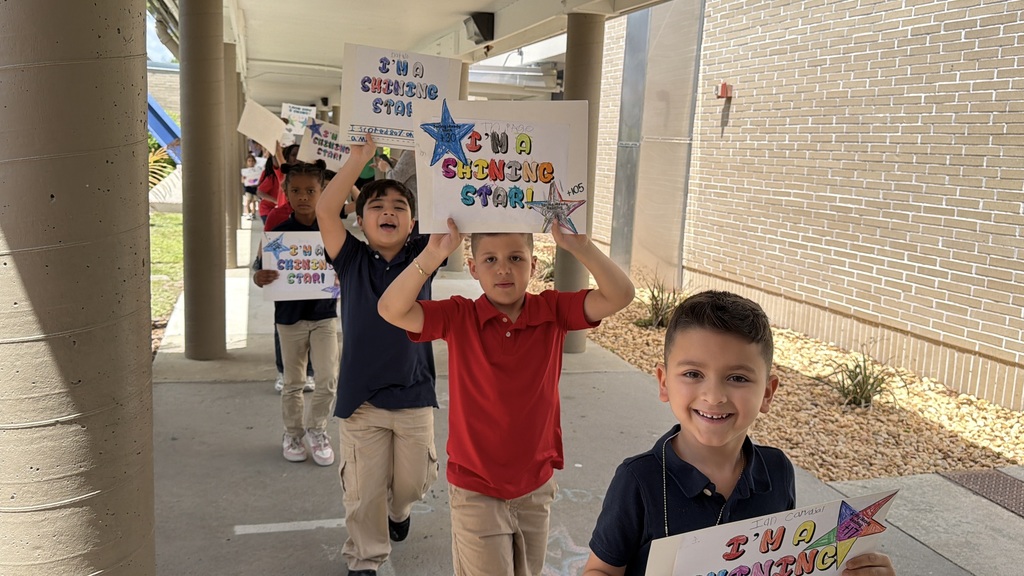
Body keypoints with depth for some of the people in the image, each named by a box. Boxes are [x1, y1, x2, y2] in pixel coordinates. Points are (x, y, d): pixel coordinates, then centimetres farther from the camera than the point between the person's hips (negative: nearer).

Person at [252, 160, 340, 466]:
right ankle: (292, 432, 31)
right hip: (290, 315, 0)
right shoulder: (278, 232, -6)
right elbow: (263, 272, -6)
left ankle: (317, 430, 20)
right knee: (293, 382, 11)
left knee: (329, 379, -2)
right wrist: (260, 278, -29)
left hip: (324, 313, 0)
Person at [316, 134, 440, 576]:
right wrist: (360, 158, -19)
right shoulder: (352, 260, -4)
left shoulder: (422, 257, -1)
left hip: (414, 394, 1)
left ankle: (398, 510, 50)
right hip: (360, 397, -1)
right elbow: (325, 211, -17)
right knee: (363, 490, 8)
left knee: (413, 481, 16)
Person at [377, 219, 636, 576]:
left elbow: (620, 296, -18)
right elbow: (391, 310, -25)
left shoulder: (553, 312, -8)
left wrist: (578, 245, -31)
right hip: (476, 490, -3)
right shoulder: (458, 318, -13)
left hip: (536, 485, 3)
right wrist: (434, 253, -36)